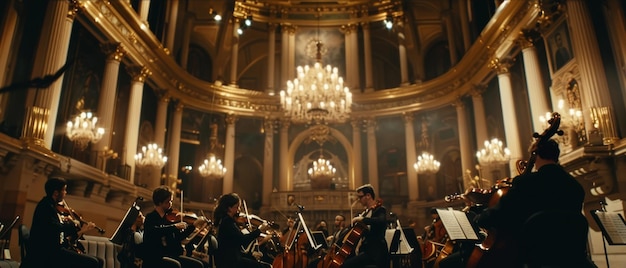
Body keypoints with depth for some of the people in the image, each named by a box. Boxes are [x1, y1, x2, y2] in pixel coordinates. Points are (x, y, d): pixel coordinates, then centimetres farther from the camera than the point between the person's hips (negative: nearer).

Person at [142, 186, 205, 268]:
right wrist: (174, 226, -28)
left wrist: (194, 225, 10)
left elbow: (179, 236, 17)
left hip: (171, 254, 6)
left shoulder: (169, 217, 11)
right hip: (154, 256, -6)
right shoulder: (151, 218, -6)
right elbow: (154, 231, -29)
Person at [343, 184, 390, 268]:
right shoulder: (366, 211, 19)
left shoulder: (380, 209, -6)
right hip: (365, 249, 10)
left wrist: (362, 219, -28)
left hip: (375, 252, -10)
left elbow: (382, 221, -30)